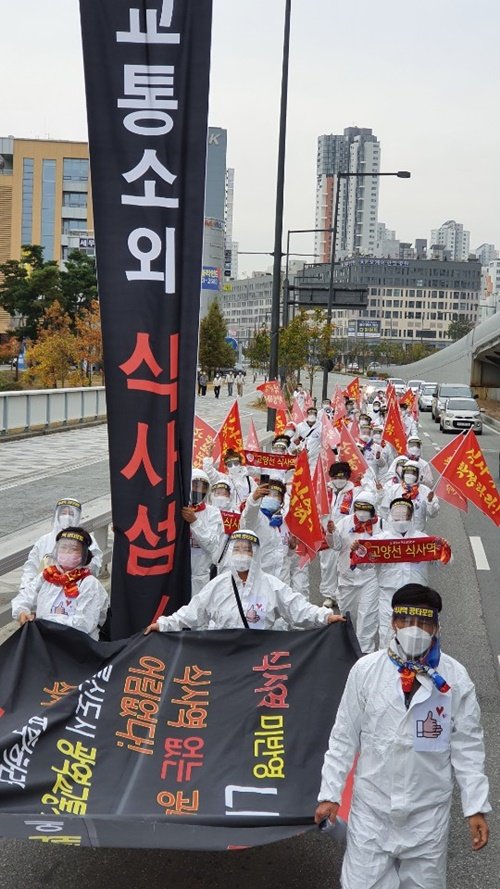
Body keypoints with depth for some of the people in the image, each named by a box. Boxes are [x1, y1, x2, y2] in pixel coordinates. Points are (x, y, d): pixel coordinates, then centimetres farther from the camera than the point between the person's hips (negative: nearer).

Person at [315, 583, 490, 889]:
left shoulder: (456, 678, -7)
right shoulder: (366, 670, -7)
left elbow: (467, 747, -2)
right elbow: (344, 738, 0)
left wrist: (476, 807, -4)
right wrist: (330, 793, 1)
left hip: (428, 813, 0)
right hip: (372, 807, 0)